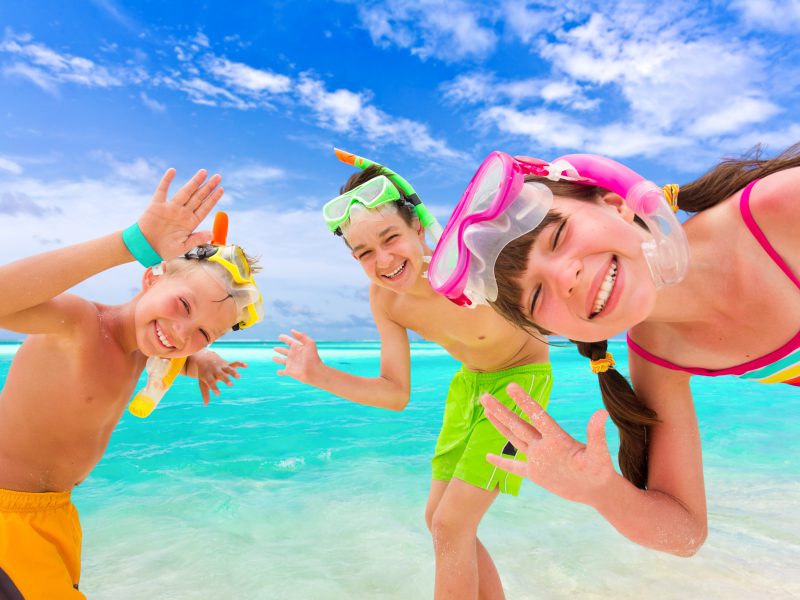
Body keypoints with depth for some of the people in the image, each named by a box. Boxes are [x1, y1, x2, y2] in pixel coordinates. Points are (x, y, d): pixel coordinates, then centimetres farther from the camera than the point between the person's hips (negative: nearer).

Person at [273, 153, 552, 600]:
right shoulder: (384, 299, -16)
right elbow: (397, 394, -12)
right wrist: (320, 376, -20)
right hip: (470, 381, 6)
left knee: (452, 525, -7)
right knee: (440, 520, 13)